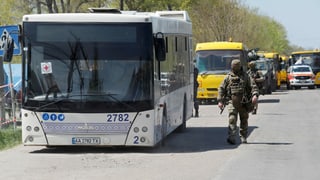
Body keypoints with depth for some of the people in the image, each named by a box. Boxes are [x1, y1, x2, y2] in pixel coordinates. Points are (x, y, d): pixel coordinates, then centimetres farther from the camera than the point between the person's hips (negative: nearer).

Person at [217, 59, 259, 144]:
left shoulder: (245, 76, 6)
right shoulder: (228, 77, 7)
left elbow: (253, 86, -1)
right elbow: (221, 89, 9)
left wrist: (255, 95, -21)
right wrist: (220, 101, 0)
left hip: (243, 102, 1)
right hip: (232, 102, -1)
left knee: (244, 120, 8)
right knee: (232, 119, -15)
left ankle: (243, 137, 22)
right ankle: (231, 138, -21)